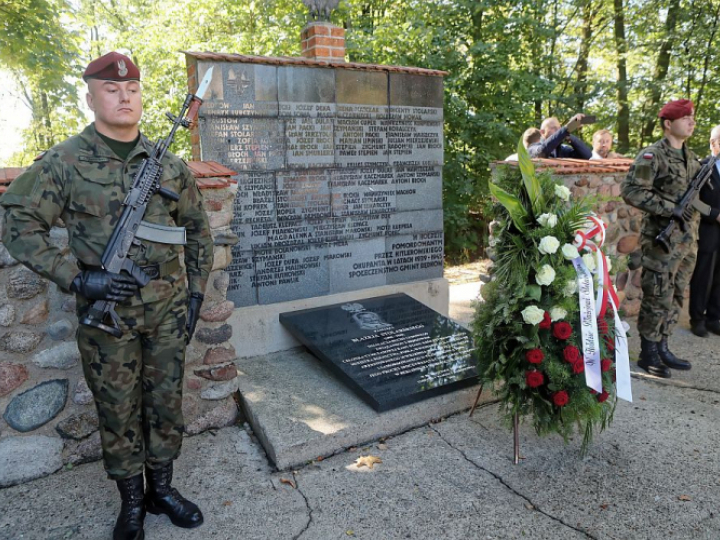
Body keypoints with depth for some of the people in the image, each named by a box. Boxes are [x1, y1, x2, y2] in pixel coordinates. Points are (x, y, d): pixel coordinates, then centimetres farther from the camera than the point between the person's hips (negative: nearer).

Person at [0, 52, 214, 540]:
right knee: (118, 411, 11)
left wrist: (196, 293, 5)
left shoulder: (169, 163, 3)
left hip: (168, 310, 3)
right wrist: (76, 278, -15)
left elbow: (198, 230, 10)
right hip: (107, 312, -2)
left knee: (167, 404, 14)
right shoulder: (64, 162, -5)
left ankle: (162, 489, 35)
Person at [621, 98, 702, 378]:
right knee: (657, 299, -3)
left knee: (675, 298, 13)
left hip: (687, 240, 8)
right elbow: (631, 191, -19)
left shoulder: (691, 157, 15)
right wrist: (669, 208, -20)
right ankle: (648, 355, 9)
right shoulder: (652, 155, -9)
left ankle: (662, 348, 24)